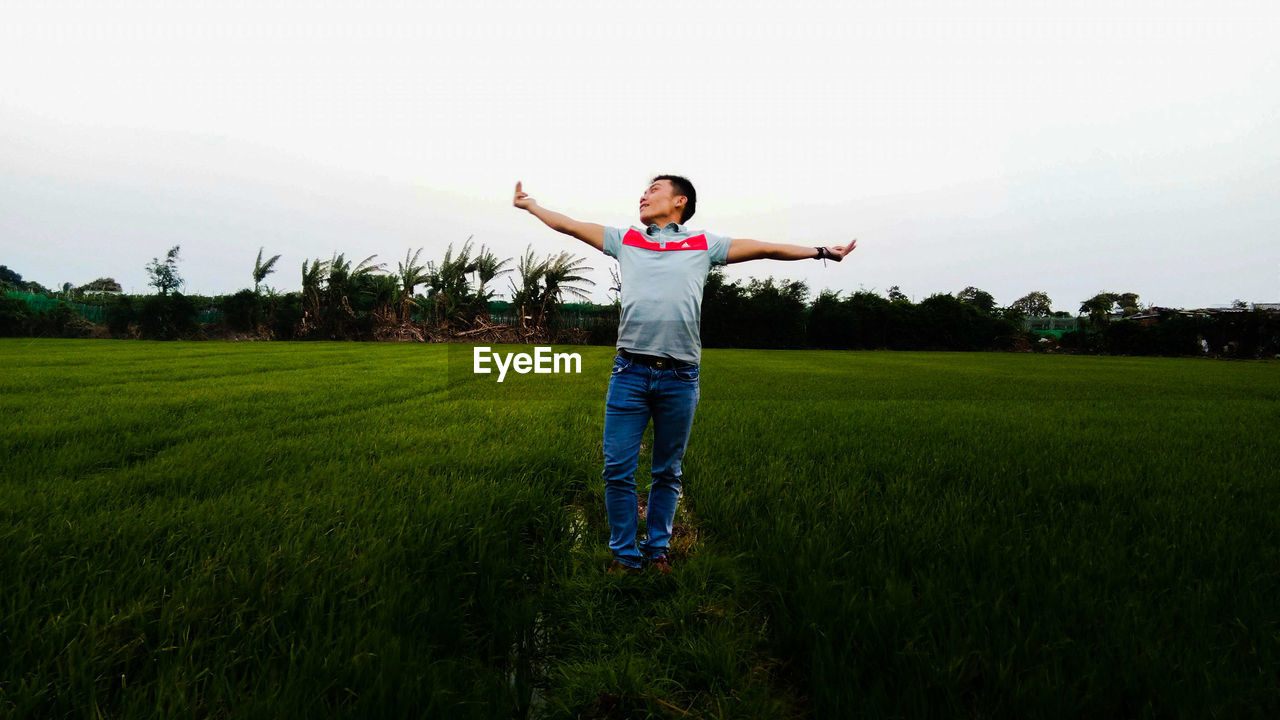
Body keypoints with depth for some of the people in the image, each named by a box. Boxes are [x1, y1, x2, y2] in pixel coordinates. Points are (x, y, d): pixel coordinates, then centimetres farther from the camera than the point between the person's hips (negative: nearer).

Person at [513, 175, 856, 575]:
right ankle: (624, 555, 13)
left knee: (667, 472, 10)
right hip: (629, 372, 1)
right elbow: (568, 225, 24)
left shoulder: (704, 244, 11)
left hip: (680, 377, -1)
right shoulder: (625, 239, 16)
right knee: (618, 470, -1)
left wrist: (822, 251, 15)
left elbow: (766, 248, 14)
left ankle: (657, 549, 24)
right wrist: (531, 204, 29)